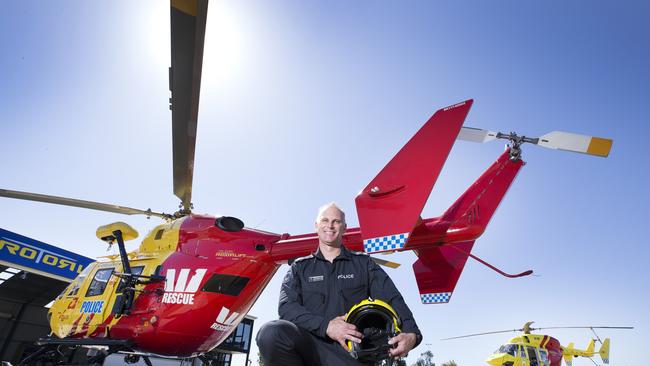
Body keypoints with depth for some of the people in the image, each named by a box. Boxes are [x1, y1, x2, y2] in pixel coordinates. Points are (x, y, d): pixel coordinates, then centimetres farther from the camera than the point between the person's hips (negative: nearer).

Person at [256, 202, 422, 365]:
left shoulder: (363, 263, 16)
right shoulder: (300, 267, 16)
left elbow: (392, 299, 6)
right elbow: (286, 307, 2)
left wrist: (411, 333, -15)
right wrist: (325, 326, -14)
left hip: (352, 351, -3)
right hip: (310, 345, 3)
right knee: (271, 332, -30)